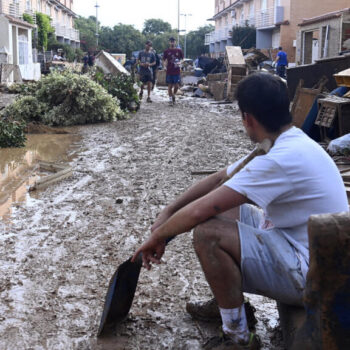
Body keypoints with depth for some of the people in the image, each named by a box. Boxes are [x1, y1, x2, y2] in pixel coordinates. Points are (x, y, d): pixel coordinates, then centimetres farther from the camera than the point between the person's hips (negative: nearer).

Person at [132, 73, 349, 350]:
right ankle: (226, 302, 24)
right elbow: (218, 179, 10)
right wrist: (167, 213, 5)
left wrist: (158, 237, -9)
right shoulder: (291, 142, 5)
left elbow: (197, 212, -27)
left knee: (207, 233, -24)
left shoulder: (283, 158, -28)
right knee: (218, 210, 13)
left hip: (311, 273, -10)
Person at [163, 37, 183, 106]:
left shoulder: (179, 51, 4)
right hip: (169, 71, 0)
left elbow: (182, 59, 10)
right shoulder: (166, 51, 4)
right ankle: (170, 99, 10)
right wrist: (165, 66, -8)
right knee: (170, 86, 1)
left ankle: (173, 95, 25)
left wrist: (180, 63, -10)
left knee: (176, 86, -1)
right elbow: (164, 61, 10)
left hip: (177, 71, 0)